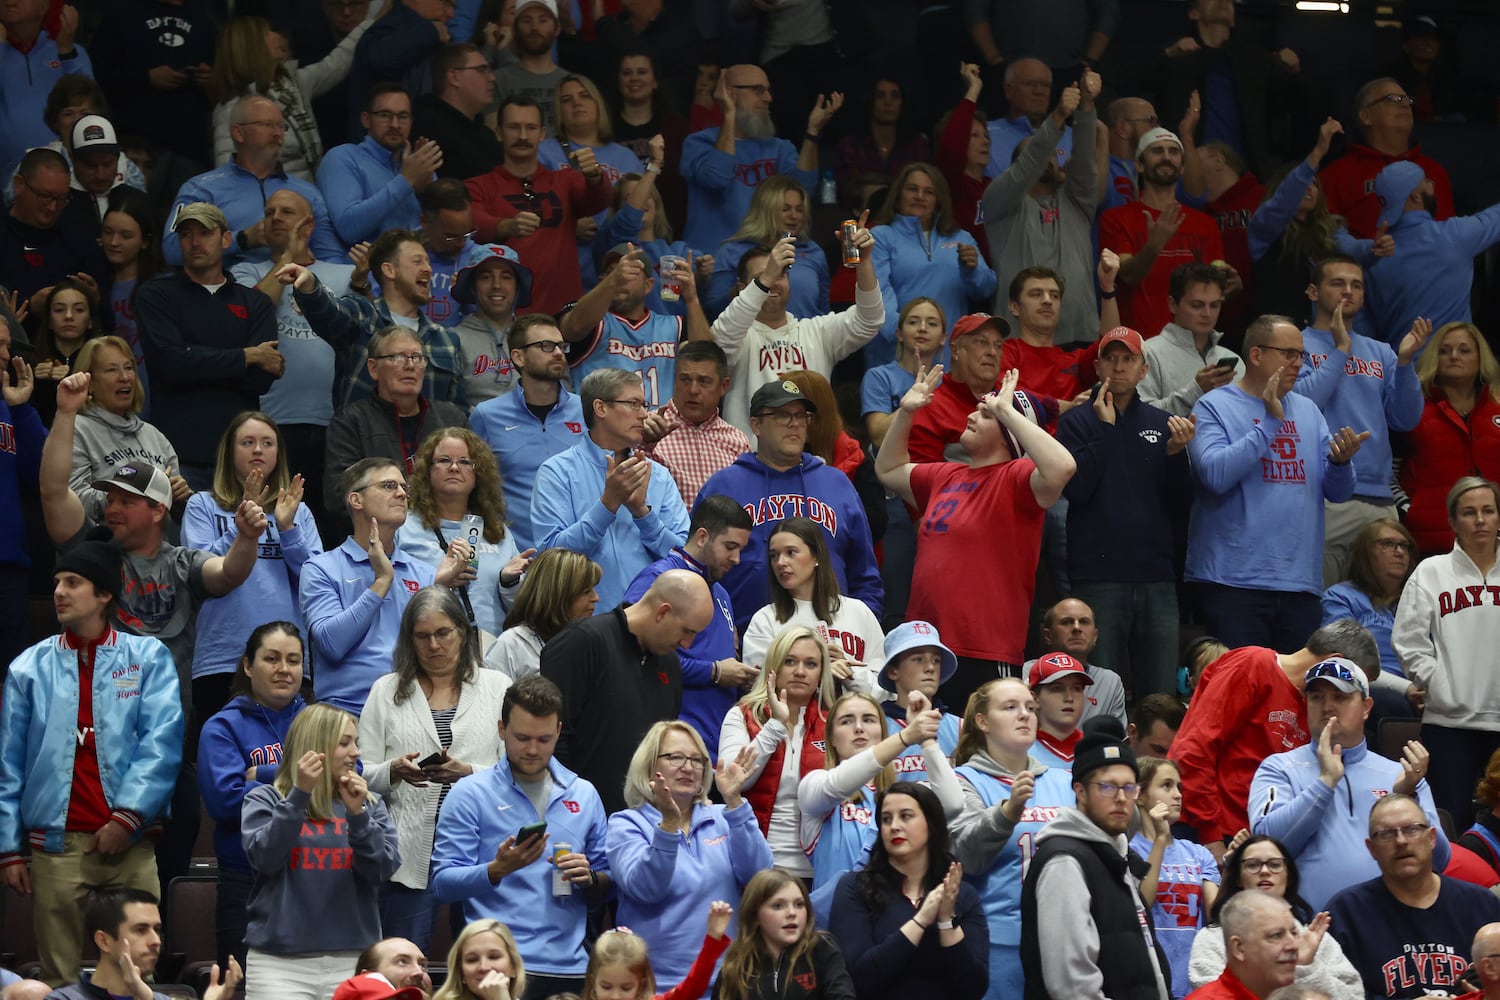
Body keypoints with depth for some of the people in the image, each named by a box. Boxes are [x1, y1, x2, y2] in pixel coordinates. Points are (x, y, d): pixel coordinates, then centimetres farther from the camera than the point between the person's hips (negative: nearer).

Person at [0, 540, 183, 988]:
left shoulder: (147, 657, 7)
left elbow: (161, 743, -4)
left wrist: (127, 817, -14)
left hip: (128, 842, -1)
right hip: (57, 845, 1)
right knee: (61, 979, 0)